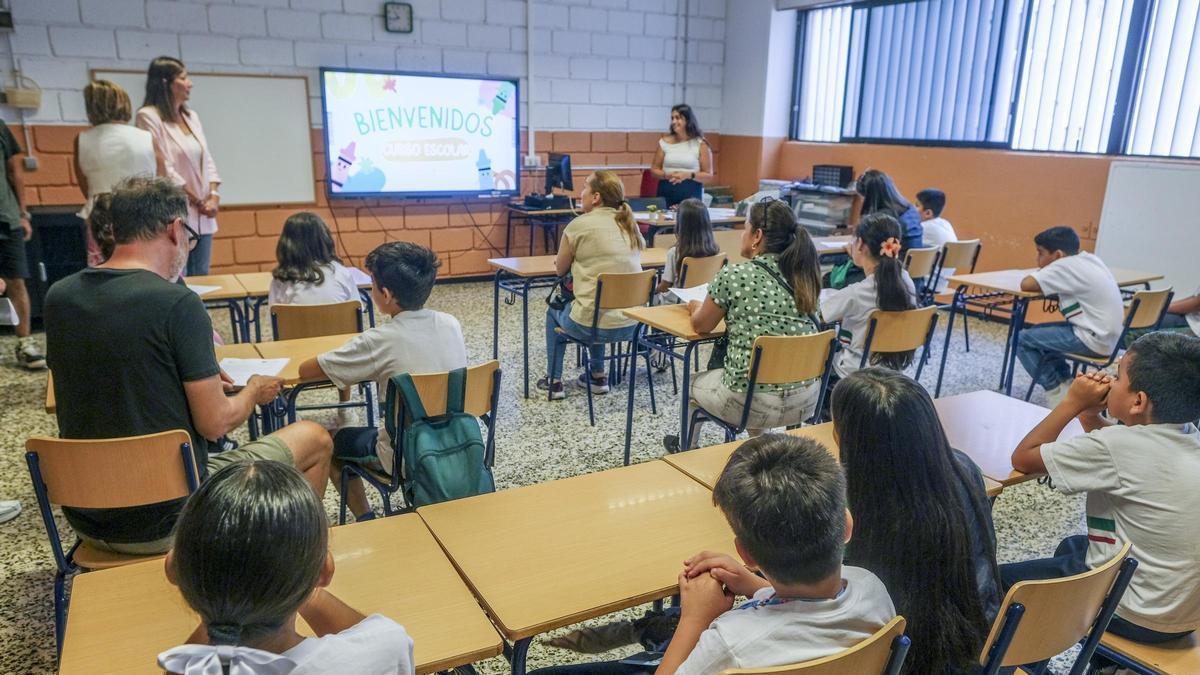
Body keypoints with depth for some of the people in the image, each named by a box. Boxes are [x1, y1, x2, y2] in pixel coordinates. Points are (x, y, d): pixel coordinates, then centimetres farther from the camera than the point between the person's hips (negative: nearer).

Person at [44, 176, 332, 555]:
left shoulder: (58, 296, 0)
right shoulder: (178, 303, -20)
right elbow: (215, 424, -17)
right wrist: (255, 392, 3)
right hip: (165, 521, -7)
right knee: (314, 439, 11)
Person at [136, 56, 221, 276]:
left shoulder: (191, 116, 14)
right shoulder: (149, 116, -8)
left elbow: (207, 159, 13)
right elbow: (162, 167, -12)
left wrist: (213, 195, -2)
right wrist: (197, 201, -9)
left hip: (202, 216, 7)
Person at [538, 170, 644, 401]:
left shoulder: (579, 225, -10)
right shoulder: (631, 226, 7)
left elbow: (560, 270, 1)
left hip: (594, 326, -5)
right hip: (631, 326, 5)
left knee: (554, 311, 27)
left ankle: (554, 382, 31)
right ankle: (598, 375, 37)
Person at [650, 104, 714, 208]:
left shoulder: (701, 144, 1)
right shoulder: (665, 142, 7)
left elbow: (708, 176, 1)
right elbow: (654, 170, 10)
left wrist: (689, 175, -15)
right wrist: (666, 175, -10)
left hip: (691, 195, -1)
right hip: (666, 193, 2)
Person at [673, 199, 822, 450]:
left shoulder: (734, 276, -14)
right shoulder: (803, 276, 1)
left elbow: (701, 326, 0)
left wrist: (696, 306, 21)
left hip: (753, 404, -5)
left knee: (692, 383, 25)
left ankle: (687, 450, 48)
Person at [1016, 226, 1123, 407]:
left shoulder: (1065, 265, -16)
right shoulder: (1088, 258, 8)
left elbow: (1026, 285, -24)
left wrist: (1042, 279, 0)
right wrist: (1048, 281, 7)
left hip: (1094, 341, -9)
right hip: (1108, 336, 9)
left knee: (1022, 339, -4)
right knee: (1039, 333, 22)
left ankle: (1057, 390, 7)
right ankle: (1064, 382, 22)